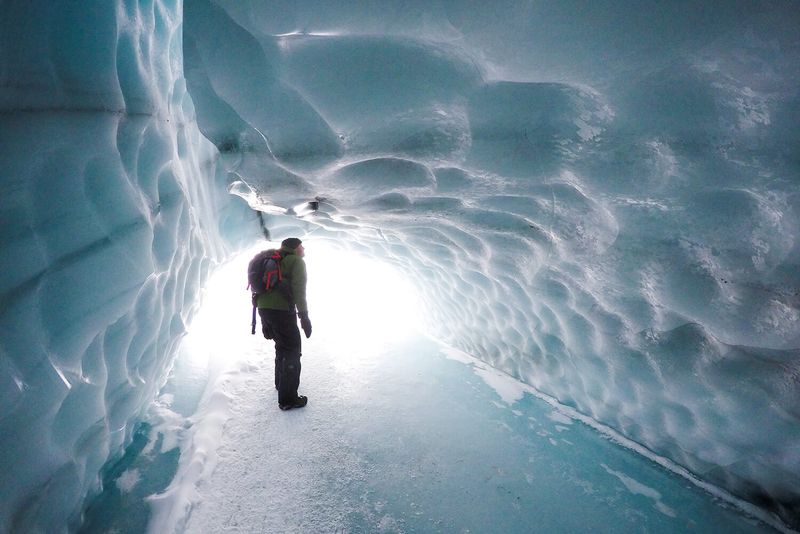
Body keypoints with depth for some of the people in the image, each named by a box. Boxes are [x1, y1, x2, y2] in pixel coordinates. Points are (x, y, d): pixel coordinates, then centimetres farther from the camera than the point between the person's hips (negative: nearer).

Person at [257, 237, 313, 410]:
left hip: (263, 309, 9)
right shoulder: (297, 261, 0)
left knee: (282, 346, 26)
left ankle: (281, 383, 41)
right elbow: (298, 290, -14)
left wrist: (265, 322, 26)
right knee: (292, 351, -1)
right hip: (282, 310, -8)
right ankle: (288, 399, 0)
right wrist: (304, 316, -15)